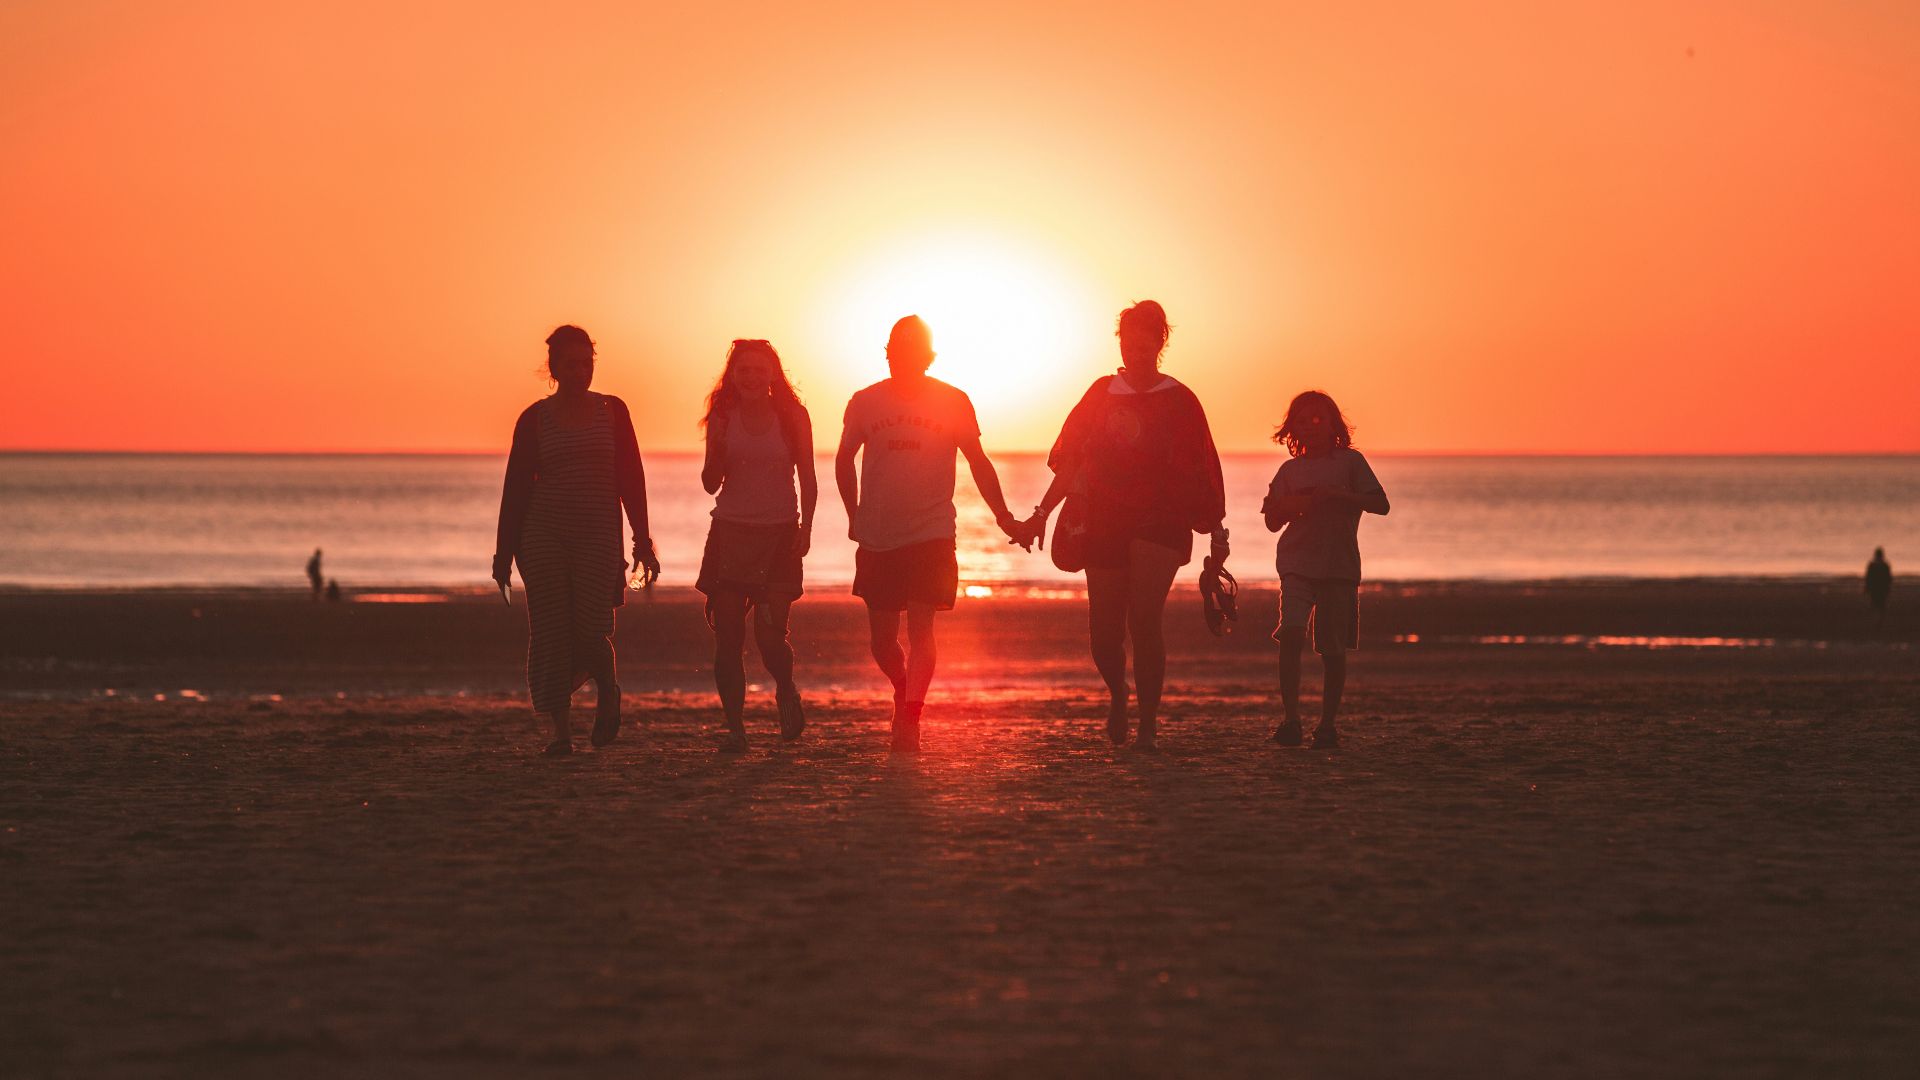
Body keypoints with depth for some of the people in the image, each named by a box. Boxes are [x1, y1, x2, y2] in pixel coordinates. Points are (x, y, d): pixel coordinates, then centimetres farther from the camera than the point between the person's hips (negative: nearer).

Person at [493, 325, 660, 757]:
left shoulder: (612, 410, 6)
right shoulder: (535, 418, 3)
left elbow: (631, 479, 6)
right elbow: (516, 487, 5)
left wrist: (642, 541, 1)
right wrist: (505, 551, 2)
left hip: (598, 533, 0)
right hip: (544, 534, 0)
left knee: (590, 630, -10)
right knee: (551, 632, -2)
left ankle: (608, 690, 21)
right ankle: (561, 729, 5)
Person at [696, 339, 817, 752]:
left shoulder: (792, 416, 1)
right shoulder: (723, 419, 5)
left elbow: (808, 480, 4)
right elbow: (711, 484, 7)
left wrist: (806, 528, -8)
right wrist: (717, 452, -12)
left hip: (779, 533, -2)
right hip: (730, 531, 2)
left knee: (771, 636, -11)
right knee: (727, 635, -5)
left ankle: (786, 692, 20)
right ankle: (735, 726, 2)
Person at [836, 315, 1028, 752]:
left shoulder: (953, 402, -1)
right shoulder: (865, 403, 2)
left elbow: (978, 462, 7)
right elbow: (844, 460, 16)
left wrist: (1004, 517, 4)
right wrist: (854, 517, 14)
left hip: (931, 534, -2)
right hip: (878, 537, 2)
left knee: (920, 626, -15)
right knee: (881, 640, 7)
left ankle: (910, 717, -16)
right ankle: (904, 693, 34)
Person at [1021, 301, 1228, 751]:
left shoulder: (1178, 400, 2)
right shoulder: (1102, 393, 10)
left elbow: (1200, 473, 2)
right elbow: (1070, 459, 13)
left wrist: (1216, 533, 0)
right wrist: (1043, 512, 7)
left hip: (1160, 519, -3)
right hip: (1105, 523, 3)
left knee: (1144, 622, -17)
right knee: (1104, 632, 2)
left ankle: (1148, 720, -7)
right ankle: (1118, 696, 33)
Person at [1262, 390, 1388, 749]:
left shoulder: (1350, 461, 5)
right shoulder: (1290, 470, 13)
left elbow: (1380, 504, -4)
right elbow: (1272, 523, 18)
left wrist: (1335, 494, -16)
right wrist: (1287, 506, -5)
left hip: (1340, 565, -1)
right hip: (1297, 563, 1)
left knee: (1333, 648, 0)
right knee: (1291, 635, -18)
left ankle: (1327, 724, 12)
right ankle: (1291, 720, -15)